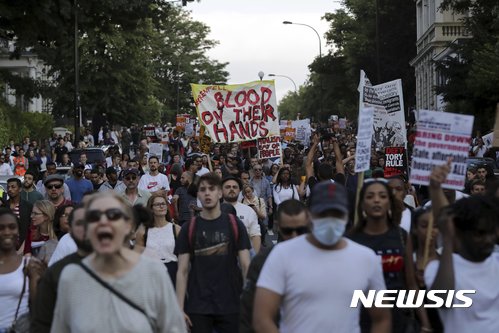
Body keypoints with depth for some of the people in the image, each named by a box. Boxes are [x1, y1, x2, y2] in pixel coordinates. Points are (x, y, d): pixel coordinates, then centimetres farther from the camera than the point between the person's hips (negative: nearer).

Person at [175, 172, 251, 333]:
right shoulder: (189, 228, 3)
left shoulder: (235, 225, 2)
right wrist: (180, 308, -3)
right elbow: (182, 271, 3)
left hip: (231, 306, 0)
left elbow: (246, 266, 2)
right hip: (198, 308, 0)